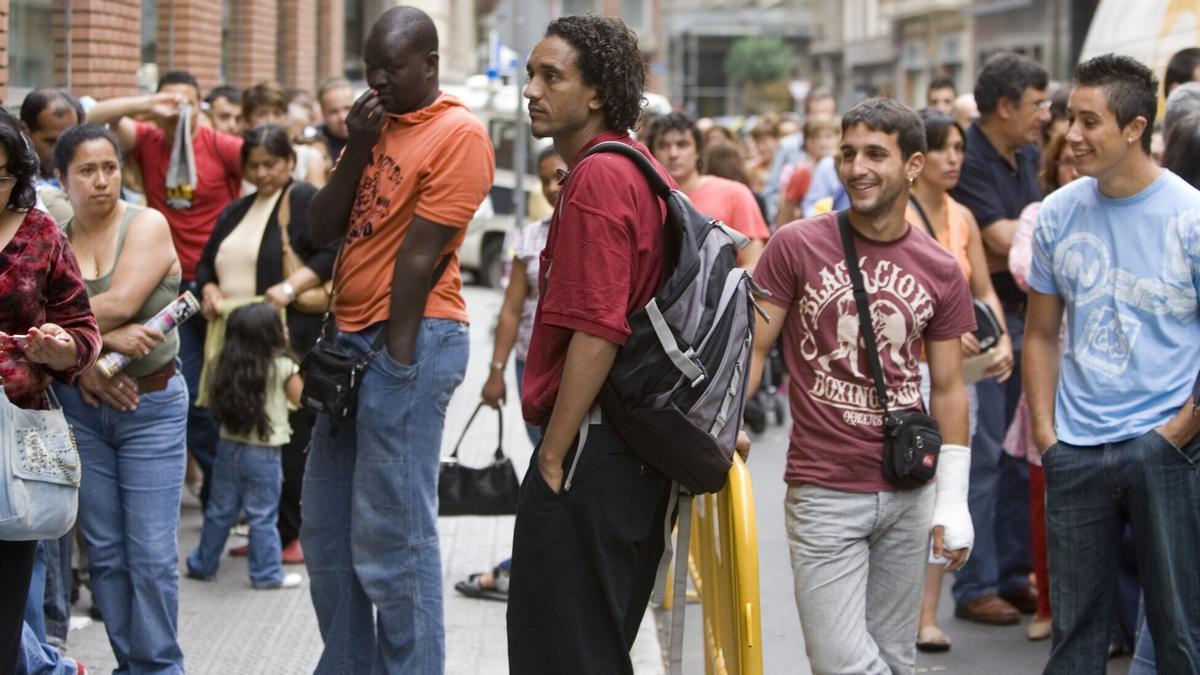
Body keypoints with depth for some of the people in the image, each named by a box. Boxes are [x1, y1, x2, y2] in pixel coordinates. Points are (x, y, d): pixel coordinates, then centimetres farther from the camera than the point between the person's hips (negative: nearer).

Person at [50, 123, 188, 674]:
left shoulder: (147, 225, -5)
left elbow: (120, 303, -18)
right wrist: (98, 342, -21)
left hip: (152, 405, -3)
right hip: (81, 406, 3)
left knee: (152, 552, -4)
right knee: (103, 551, 7)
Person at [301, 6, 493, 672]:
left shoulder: (458, 133, -11)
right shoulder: (375, 125, 15)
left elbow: (420, 254, -14)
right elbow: (322, 228, 10)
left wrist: (395, 355, -16)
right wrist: (356, 151, -2)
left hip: (409, 341, -9)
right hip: (352, 339, 9)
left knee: (392, 535, -6)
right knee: (325, 529, 14)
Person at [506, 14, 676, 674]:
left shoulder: (597, 178, -16)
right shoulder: (645, 169, 15)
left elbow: (595, 334, -22)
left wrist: (552, 456, -17)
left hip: (590, 444, -10)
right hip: (639, 445, 10)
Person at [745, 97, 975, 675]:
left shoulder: (941, 272, 4)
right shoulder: (796, 247, -4)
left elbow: (947, 389, 8)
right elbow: (753, 348, 0)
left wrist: (953, 500, 4)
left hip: (907, 495, 3)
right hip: (823, 495, -3)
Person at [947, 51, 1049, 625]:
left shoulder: (1028, 157, 10)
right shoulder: (969, 163, -15)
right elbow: (1004, 239, -21)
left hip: (1023, 316, 8)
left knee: (1020, 452, 12)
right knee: (981, 454, -4)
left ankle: (1014, 574, 21)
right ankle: (975, 587, 3)